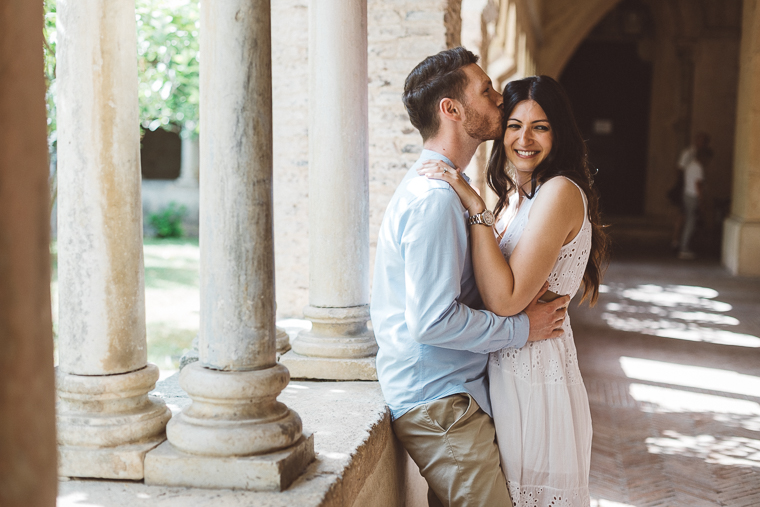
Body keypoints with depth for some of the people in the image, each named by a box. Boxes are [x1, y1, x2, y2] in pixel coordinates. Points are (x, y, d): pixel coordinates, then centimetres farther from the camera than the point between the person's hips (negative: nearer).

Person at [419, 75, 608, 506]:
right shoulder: (515, 196, 10)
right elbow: (496, 293, 10)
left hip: (535, 377, -9)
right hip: (504, 369, 9)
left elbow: (506, 299, -26)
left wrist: (476, 209, -25)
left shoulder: (560, 192, -18)